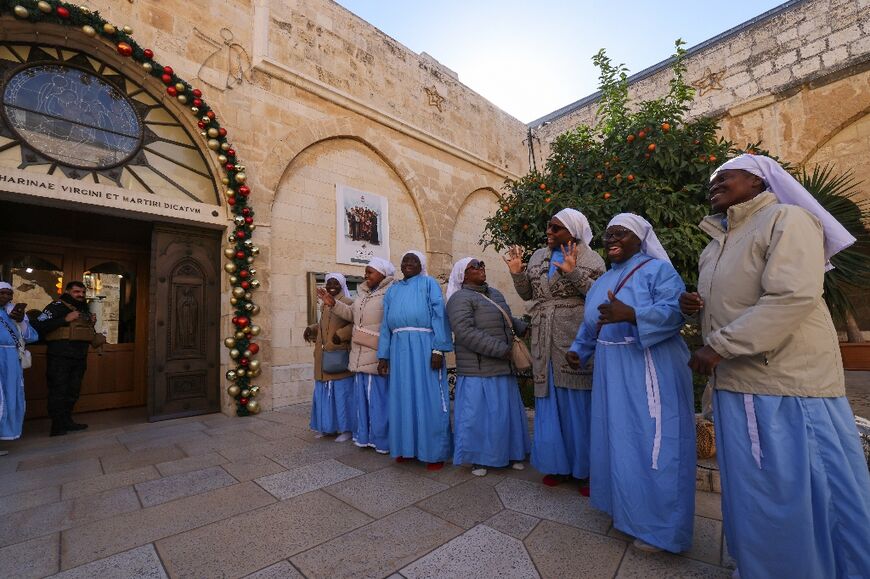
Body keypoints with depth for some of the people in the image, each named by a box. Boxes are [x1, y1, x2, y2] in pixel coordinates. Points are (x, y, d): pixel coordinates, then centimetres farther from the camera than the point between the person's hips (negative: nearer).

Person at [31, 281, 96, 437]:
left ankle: (67, 421, 24)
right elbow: (38, 326, -18)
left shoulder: (85, 310, 17)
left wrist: (92, 323, 8)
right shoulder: (57, 307, -5)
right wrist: (65, 319, -22)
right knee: (58, 392, -3)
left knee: (73, 391, 13)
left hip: (79, 358, 7)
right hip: (60, 358, -7)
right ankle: (57, 426, 5)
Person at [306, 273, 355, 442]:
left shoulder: (347, 303, -8)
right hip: (324, 355, 8)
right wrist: (311, 329, 9)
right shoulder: (325, 304, 16)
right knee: (324, 392, 14)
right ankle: (327, 426, 27)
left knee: (342, 391, -1)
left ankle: (346, 429, 11)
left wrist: (341, 334, -26)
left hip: (339, 355, -8)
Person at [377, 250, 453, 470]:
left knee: (428, 397, 0)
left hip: (424, 345, -4)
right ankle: (406, 446, 23)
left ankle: (434, 452, 12)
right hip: (399, 347, 5)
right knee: (402, 397, 9)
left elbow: (439, 315, -4)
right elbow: (385, 324, 17)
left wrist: (438, 349, -15)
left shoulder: (429, 283, 7)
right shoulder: (392, 289, 21)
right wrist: (383, 355, 9)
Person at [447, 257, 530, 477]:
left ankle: (510, 453, 33)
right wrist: (500, 349, -21)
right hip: (478, 370, -8)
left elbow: (507, 320, 24)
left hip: (502, 367, 8)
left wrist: (524, 327, 5)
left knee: (507, 411, 16)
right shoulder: (460, 299, -12)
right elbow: (466, 332, -22)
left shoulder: (495, 293, 14)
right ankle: (477, 458, 22)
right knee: (479, 413, 3)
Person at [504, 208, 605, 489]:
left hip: (575, 339, -4)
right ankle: (558, 463, 26)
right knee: (550, 402, 10)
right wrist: (517, 272, -3)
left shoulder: (590, 259, -1)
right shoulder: (539, 256, 12)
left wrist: (573, 272, -21)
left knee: (578, 403, 4)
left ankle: (585, 468, 21)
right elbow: (527, 293, 13)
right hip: (545, 342, 5)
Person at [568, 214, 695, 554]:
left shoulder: (658, 270, -5)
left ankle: (657, 525, 15)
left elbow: (674, 311, -20)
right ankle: (626, 506, 33)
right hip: (611, 373, 7)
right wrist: (578, 349, 8)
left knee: (649, 443, -2)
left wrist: (630, 314, -34)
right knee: (617, 438, 14)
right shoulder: (602, 281, 16)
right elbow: (591, 324, 21)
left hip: (650, 370, -7)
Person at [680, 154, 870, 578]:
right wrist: (697, 306, 2)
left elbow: (793, 296, -21)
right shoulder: (718, 241, 17)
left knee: (801, 492, 4)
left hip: (787, 381, -8)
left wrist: (718, 347, -21)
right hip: (735, 382, 8)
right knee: (753, 492, 18)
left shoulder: (787, 219, -7)